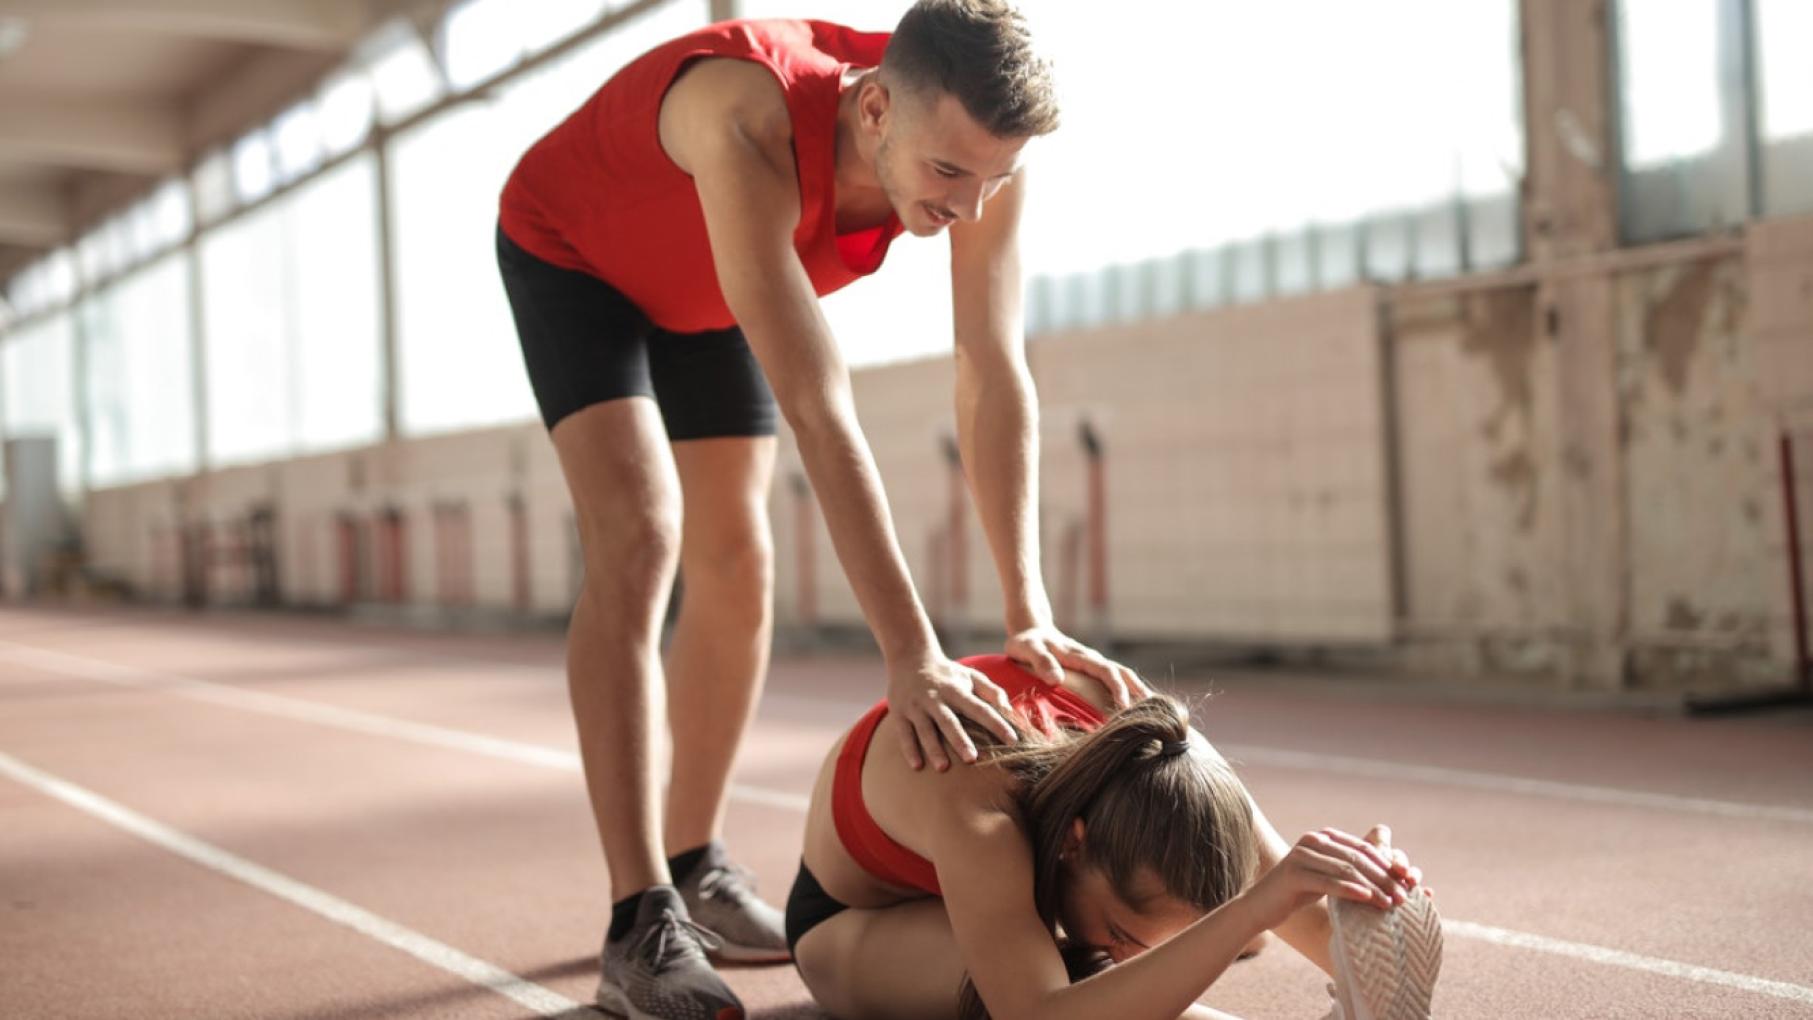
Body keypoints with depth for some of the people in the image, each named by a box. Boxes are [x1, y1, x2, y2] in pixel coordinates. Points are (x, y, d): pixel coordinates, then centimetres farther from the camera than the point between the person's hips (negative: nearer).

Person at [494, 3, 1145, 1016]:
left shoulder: (978, 146, -29)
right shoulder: (752, 131, -46)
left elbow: (997, 380, -27)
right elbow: (818, 410, -50)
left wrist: (1030, 615, -33)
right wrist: (910, 655, -51)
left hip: (702, 283, 6)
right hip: (569, 251, -6)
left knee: (737, 567, 3)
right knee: (641, 537, -22)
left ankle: (697, 870, 20)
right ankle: (639, 927, -20)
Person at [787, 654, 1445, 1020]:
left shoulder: (1163, 760, -32)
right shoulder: (974, 817, -47)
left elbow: (1312, 920, -25)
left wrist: (1366, 903, -50)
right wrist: (1253, 907, -69)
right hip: (853, 920, -6)